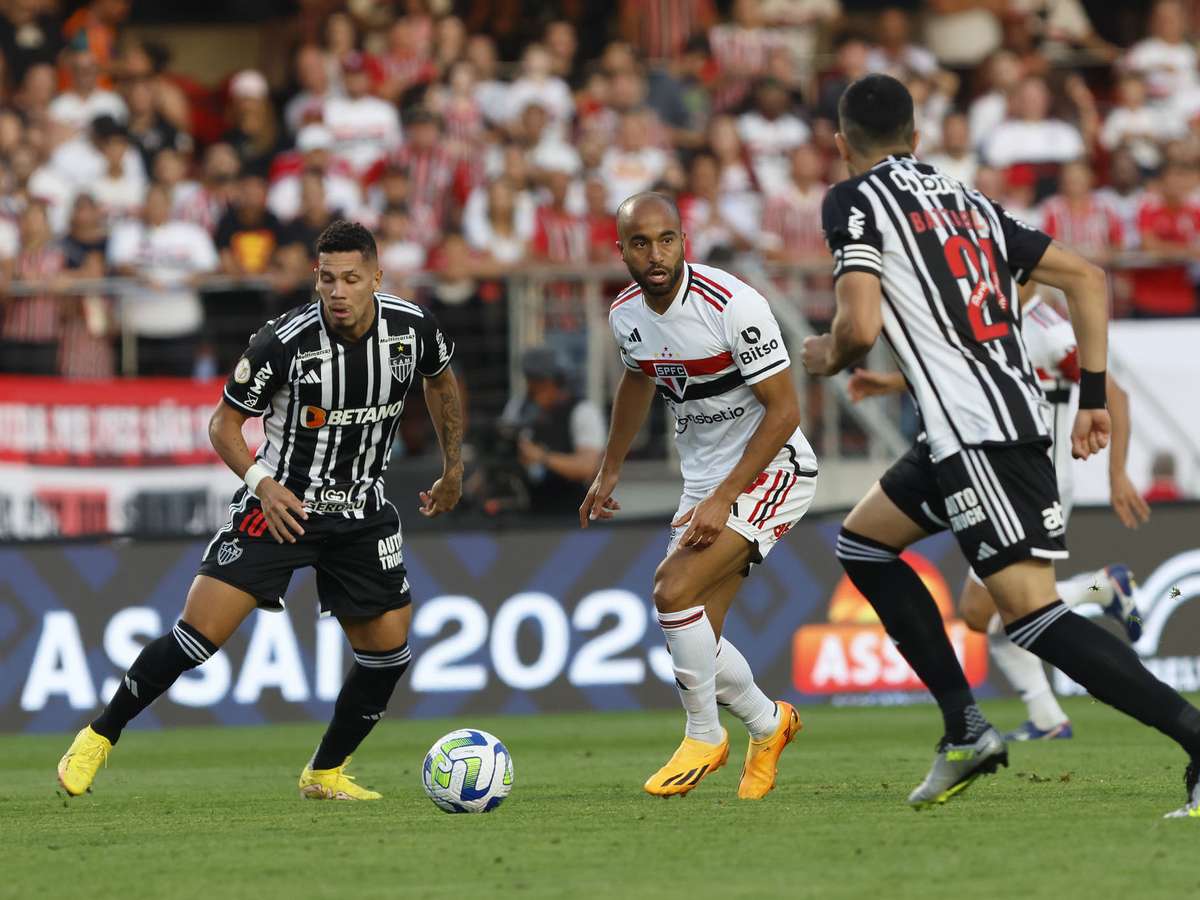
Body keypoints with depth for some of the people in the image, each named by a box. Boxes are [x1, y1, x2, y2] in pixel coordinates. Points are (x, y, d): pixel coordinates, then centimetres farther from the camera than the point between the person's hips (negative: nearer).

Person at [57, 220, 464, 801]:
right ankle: (100, 737, 1)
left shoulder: (412, 328, -9)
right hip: (280, 503, -4)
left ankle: (325, 774, 21)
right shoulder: (283, 343, -20)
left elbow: (439, 380, 16)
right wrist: (262, 482, -24)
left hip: (362, 513, 4)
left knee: (388, 650, 1)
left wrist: (453, 469, 18)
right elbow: (224, 425, -8)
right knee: (199, 632, -15)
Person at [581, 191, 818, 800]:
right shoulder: (626, 314, -1)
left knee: (674, 592, -22)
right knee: (694, 633, 3)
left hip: (771, 470, -7)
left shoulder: (732, 305, -23)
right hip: (706, 481, 7)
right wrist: (609, 471, 27)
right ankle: (768, 725, 31)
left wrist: (723, 498, -23)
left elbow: (784, 411, -20)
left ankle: (704, 737, -3)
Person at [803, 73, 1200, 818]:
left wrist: (828, 359, 9)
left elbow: (862, 326, -14)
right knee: (863, 542, 24)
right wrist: (1094, 396, 15)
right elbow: (1089, 279, 17)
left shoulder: (854, 200, 0)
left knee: (1033, 612, -14)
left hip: (974, 430, -9)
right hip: (1018, 410, 9)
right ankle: (967, 729, 18)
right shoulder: (968, 200, 21)